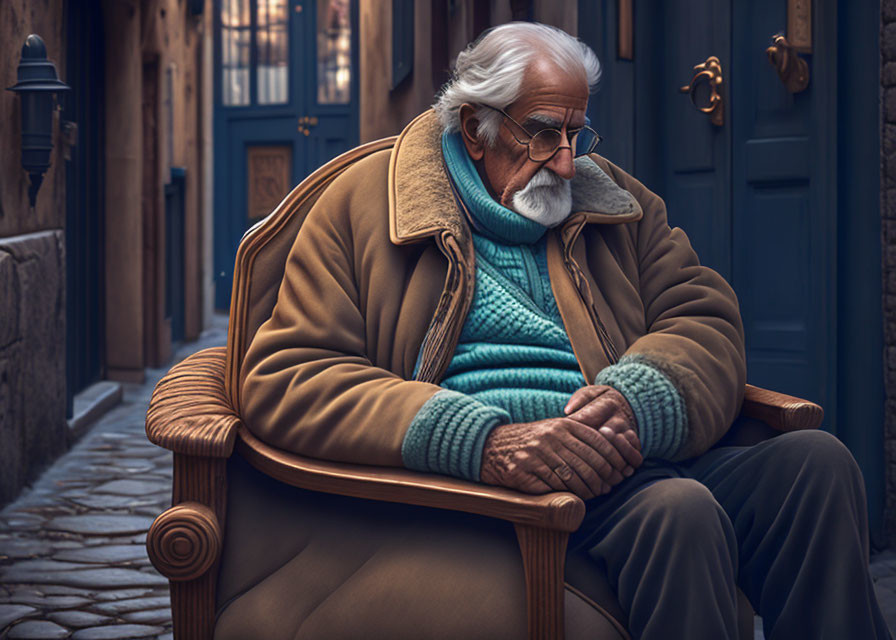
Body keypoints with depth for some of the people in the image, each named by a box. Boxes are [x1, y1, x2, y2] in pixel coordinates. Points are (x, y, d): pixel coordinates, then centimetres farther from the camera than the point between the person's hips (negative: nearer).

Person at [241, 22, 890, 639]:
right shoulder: (363, 204, 8)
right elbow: (283, 379, -3)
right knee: (682, 509, -33)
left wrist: (637, 401, -14)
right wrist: (481, 442, -18)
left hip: (635, 462, 5)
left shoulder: (614, 199, 24)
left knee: (818, 461, -21)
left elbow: (706, 318, 13)